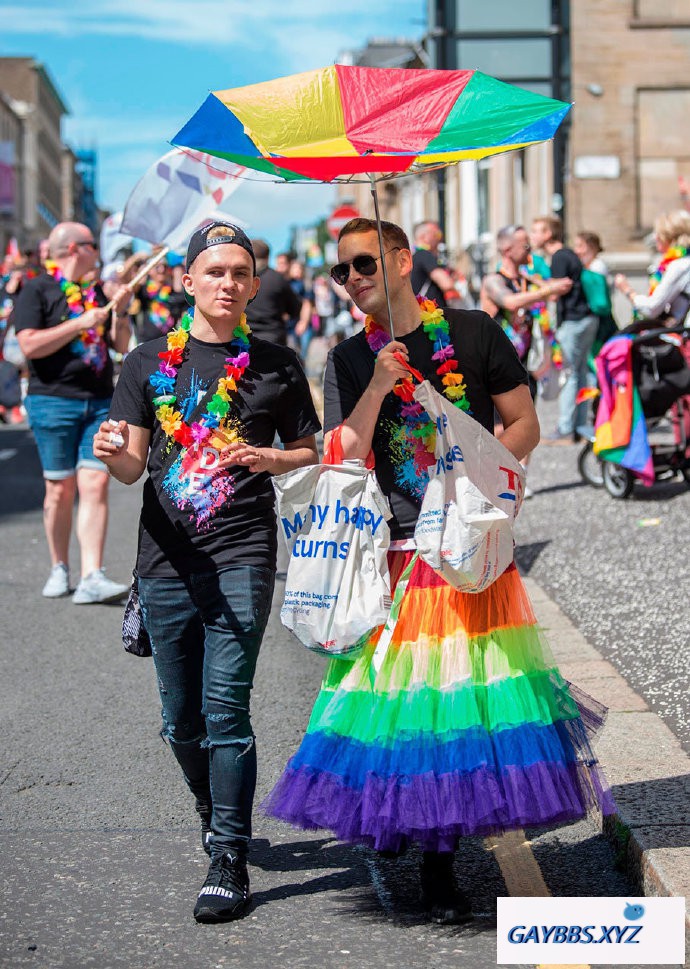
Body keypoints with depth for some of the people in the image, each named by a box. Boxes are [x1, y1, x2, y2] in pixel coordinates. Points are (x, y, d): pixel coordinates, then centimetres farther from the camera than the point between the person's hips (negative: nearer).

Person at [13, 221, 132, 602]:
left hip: (100, 402, 4)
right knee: (60, 488, 2)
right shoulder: (36, 291, -1)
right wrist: (80, 324, -15)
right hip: (54, 401, -4)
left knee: (96, 484, -7)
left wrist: (120, 312, 1)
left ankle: (91, 578, -12)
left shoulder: (95, 293, 17)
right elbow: (30, 345, -14)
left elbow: (121, 345, 18)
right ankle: (59, 569, 18)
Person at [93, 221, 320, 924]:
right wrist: (111, 453, -21)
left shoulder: (276, 366, 5)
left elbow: (309, 454, 11)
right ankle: (215, 816, 35)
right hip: (167, 558, 2)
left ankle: (229, 860, -3)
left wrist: (264, 458, -10)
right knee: (180, 719, 10)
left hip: (242, 557, -2)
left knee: (225, 708, -11)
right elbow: (132, 467, 2)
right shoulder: (149, 363, 7)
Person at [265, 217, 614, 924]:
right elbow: (341, 462, -2)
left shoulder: (473, 333, 4)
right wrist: (377, 388, -13)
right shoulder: (348, 362, 7)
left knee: (470, 684, -3)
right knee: (413, 693, -1)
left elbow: (525, 425, 7)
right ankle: (436, 867, 11)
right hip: (397, 555, 1)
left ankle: (439, 837, 14)